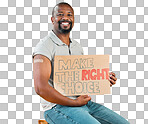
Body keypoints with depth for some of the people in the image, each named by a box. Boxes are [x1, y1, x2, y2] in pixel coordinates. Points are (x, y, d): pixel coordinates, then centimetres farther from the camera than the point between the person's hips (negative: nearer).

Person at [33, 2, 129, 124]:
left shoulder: (77, 46, 17)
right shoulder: (45, 46, -8)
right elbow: (41, 88, -19)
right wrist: (75, 102, -16)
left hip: (82, 102, 8)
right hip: (58, 107, -7)